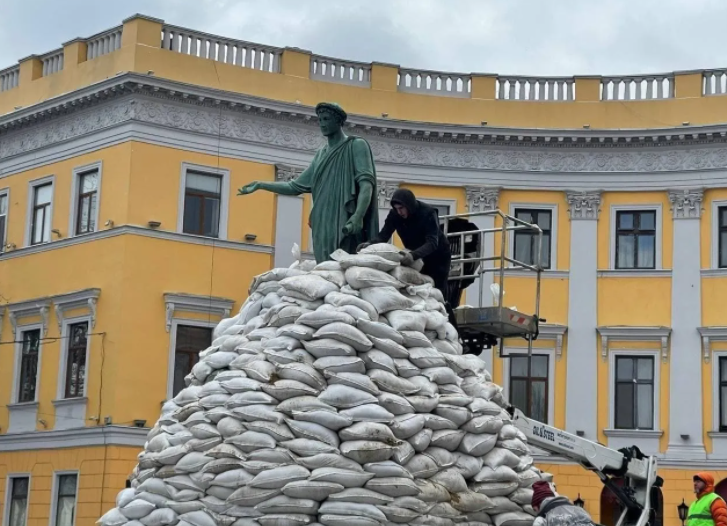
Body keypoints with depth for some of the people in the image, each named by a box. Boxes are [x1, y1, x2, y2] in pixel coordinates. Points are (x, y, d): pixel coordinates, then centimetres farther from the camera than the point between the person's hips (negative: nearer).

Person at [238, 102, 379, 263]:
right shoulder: (321, 155, 23)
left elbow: (366, 183, -10)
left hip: (346, 226, -6)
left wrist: (358, 216, -26)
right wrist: (260, 185, 15)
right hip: (323, 227, 6)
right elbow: (296, 186, 24)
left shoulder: (356, 145, 3)